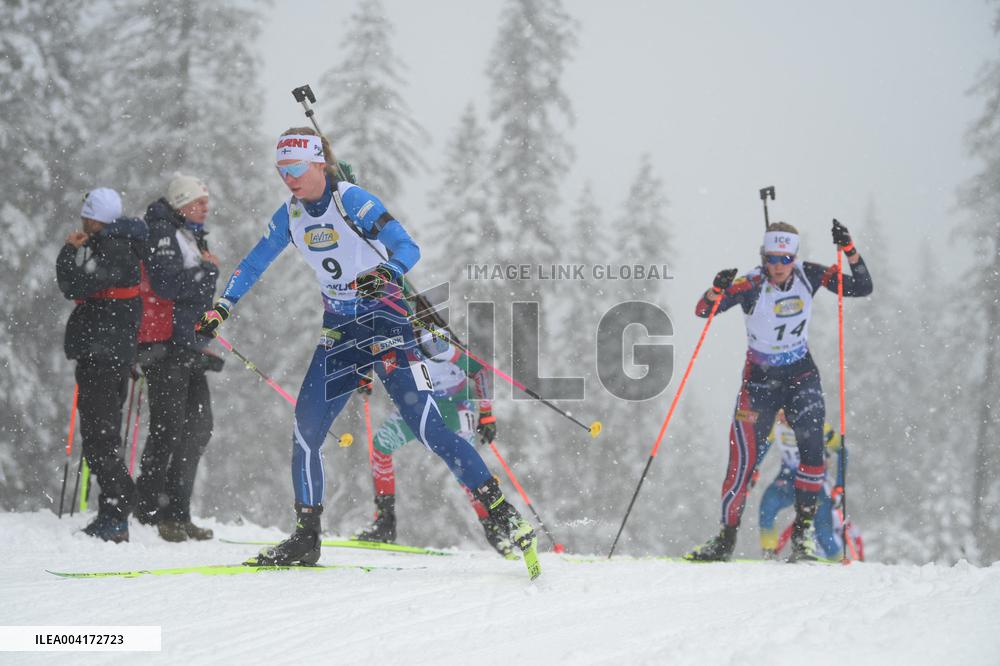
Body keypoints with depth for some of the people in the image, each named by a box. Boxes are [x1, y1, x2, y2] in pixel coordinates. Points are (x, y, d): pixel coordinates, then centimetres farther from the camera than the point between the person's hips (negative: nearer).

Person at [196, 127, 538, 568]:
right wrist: (221, 308, 11)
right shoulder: (290, 215, 7)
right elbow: (254, 263, 19)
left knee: (427, 426, -16)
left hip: (385, 321, -6)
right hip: (339, 332, 6)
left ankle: (502, 513, -13)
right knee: (304, 432, -2)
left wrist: (387, 273, -40)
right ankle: (306, 537, 9)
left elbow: (408, 247, -20)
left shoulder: (352, 201, -12)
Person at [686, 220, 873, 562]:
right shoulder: (751, 285, -19)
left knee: (812, 447, -17)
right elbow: (703, 310, -24)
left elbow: (862, 288, -9)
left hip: (801, 374, 2)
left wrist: (849, 249, -23)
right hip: (761, 378, -2)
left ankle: (803, 530, -3)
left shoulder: (809, 275, -9)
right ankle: (726, 537, 9)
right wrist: (717, 290, -45)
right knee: (743, 460, -6)